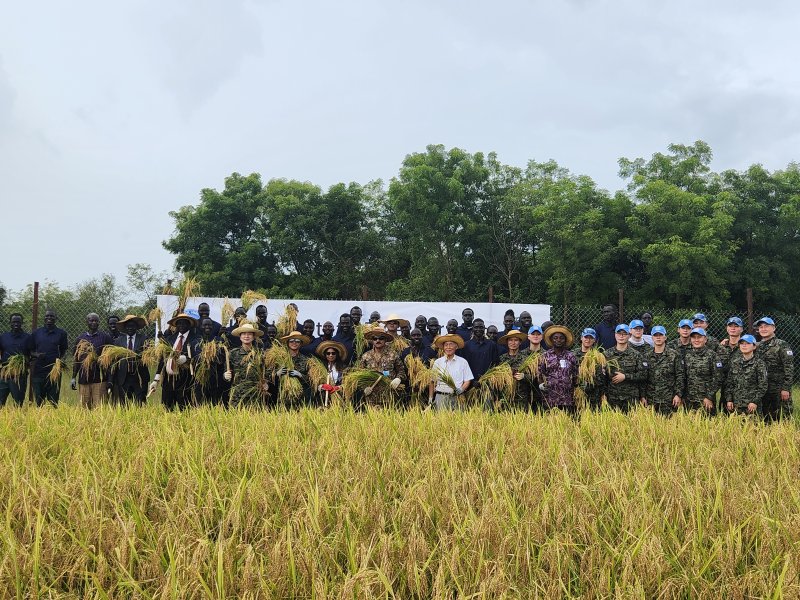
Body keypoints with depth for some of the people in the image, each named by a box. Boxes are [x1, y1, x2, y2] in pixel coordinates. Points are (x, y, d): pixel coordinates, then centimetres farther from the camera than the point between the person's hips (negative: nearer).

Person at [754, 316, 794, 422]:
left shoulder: (782, 345, -4)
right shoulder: (757, 347, 14)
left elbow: (789, 368, -10)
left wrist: (786, 388, -16)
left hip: (779, 390, -6)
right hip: (762, 390, 6)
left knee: (782, 420, -5)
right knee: (765, 420, 10)